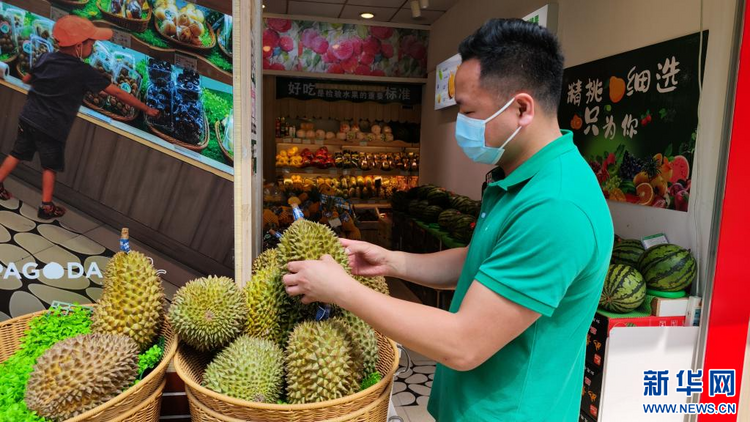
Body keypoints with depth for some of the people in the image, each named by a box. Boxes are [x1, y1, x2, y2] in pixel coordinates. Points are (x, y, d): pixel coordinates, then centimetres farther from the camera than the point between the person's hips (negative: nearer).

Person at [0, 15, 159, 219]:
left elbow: (26, 79, 16)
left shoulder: (46, 58, 0)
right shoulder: (84, 72, -19)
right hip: (51, 128, -5)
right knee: (50, 166, 10)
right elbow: (117, 92, -16)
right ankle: (47, 207, 17)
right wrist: (147, 109, -10)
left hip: (28, 118, 6)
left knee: (17, 154, 22)